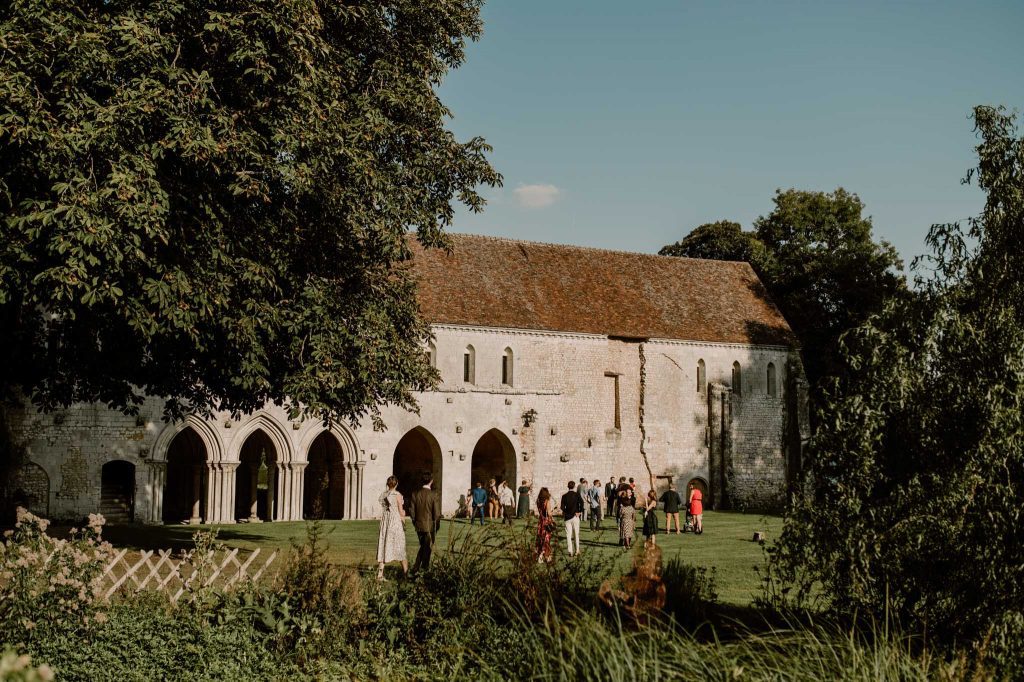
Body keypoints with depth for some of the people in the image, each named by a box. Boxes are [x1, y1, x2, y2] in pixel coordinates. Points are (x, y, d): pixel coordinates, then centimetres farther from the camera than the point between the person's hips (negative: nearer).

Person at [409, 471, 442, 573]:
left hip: (418, 525, 4)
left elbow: (412, 509, 2)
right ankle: (424, 568, 15)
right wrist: (437, 526, 3)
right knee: (428, 548, 9)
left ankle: (416, 568, 20)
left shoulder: (415, 493, -3)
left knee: (423, 547, 21)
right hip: (430, 525, -4)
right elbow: (436, 513, -11)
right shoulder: (433, 495, -14)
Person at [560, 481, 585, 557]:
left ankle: (570, 551, 0)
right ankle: (577, 550, 13)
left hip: (567, 517, 1)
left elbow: (562, 507, -6)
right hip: (575, 516, -1)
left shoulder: (564, 496, 0)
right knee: (576, 534, 11)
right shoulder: (577, 495, -4)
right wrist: (579, 511, -9)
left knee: (568, 535, 4)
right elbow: (581, 502, -20)